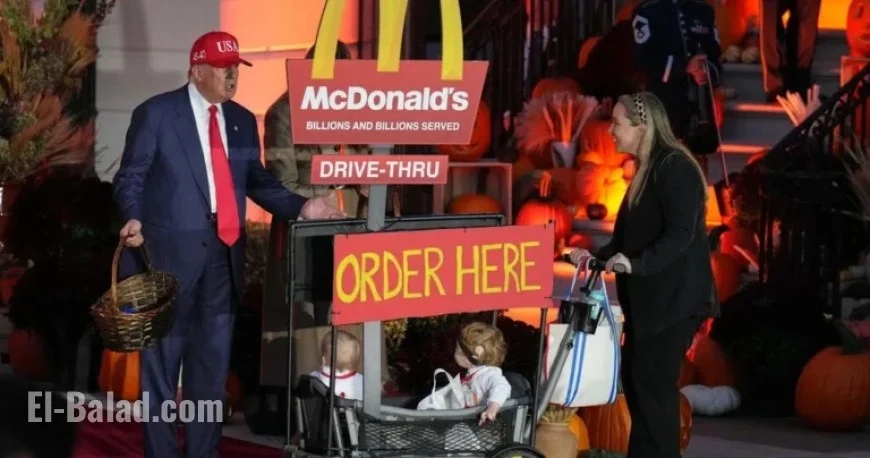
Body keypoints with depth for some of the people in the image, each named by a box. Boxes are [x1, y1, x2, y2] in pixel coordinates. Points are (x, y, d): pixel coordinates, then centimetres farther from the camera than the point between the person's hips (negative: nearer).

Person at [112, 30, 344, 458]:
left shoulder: (242, 121, 13)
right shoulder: (156, 113, -2)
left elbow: (255, 180, 13)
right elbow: (130, 177, -3)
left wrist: (301, 206, -1)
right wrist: (134, 218, -21)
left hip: (222, 252, 5)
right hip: (170, 250, -5)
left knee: (212, 360, 10)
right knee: (162, 360, 1)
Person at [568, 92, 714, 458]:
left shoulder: (676, 168, -14)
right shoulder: (646, 170, 16)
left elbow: (680, 235, -23)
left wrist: (636, 263, -33)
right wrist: (597, 257, 9)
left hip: (674, 298, -10)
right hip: (648, 298, 10)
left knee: (653, 385, -9)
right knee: (636, 381, 9)